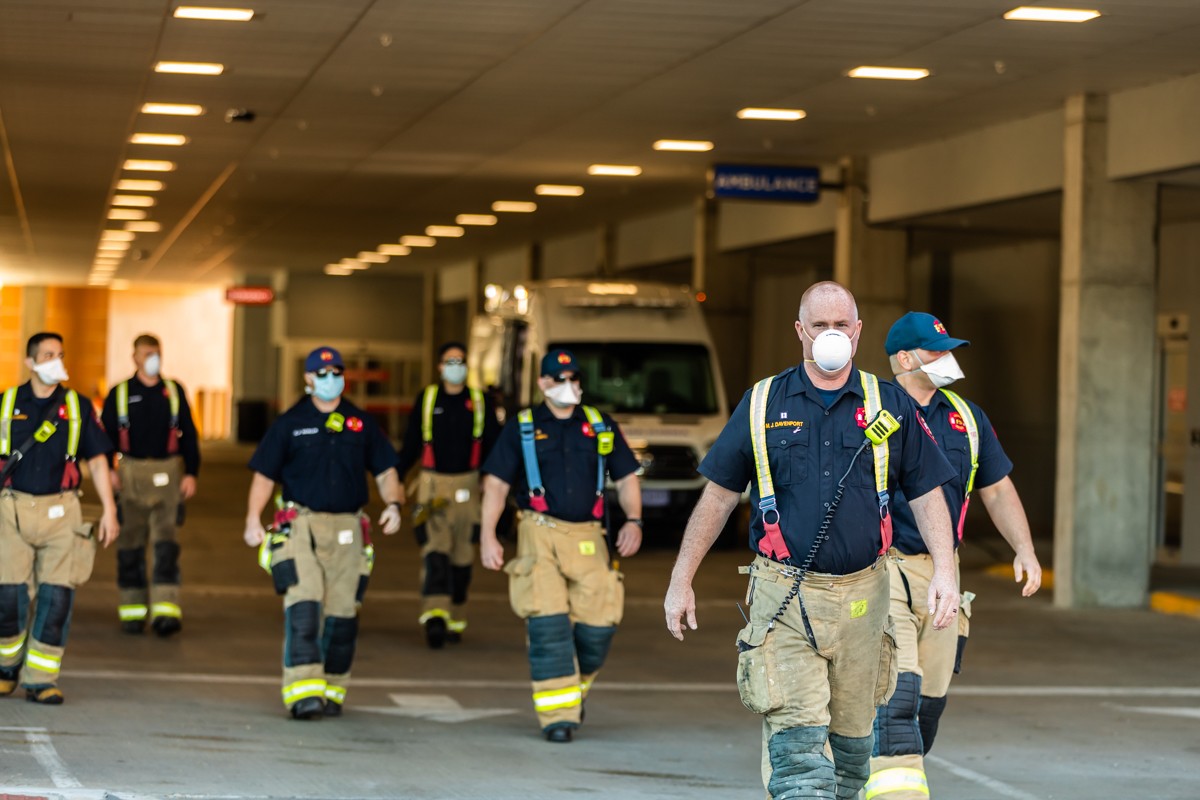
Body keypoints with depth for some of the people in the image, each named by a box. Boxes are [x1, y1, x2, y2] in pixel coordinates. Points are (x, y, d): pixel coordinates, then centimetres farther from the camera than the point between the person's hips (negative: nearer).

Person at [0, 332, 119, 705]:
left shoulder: (78, 407, 6)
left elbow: (97, 461, 8)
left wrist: (109, 510, 1)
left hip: (60, 510, 1)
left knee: (56, 596, -6)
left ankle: (41, 680, 1)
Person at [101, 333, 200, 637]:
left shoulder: (174, 392, 9)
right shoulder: (119, 394, 6)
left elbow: (188, 435, 11)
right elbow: (105, 435, 7)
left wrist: (191, 473, 5)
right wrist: (108, 471, -4)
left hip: (167, 474, 0)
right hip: (131, 473, 0)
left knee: (165, 543, -10)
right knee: (131, 544, 4)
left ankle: (166, 610, -16)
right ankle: (133, 609, 13)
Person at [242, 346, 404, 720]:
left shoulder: (362, 423, 11)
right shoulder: (290, 423, 6)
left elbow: (385, 471, 14)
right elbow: (264, 475, 6)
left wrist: (393, 504, -5)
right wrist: (253, 519, -6)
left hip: (347, 529, 3)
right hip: (301, 523, -3)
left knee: (342, 612, 3)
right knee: (303, 606, -16)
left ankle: (331, 689, 14)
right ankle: (303, 690, -20)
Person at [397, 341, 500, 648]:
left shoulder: (480, 403, 7)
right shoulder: (426, 399, 6)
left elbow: (494, 447, 8)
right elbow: (411, 445, 10)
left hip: (467, 485, 2)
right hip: (433, 484, -2)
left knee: (462, 556, 6)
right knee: (434, 550, -15)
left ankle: (456, 620, 17)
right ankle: (434, 616, -27)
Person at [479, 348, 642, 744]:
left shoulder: (601, 426, 15)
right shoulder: (521, 428, 9)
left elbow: (626, 478, 16)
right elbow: (496, 483, 6)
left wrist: (634, 520, -1)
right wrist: (487, 535, -4)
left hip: (588, 537, 2)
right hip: (540, 533, -2)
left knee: (599, 622, -5)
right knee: (547, 622, -12)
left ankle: (576, 687, 24)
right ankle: (557, 714, -10)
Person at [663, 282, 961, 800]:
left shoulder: (891, 407, 7)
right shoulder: (763, 405, 5)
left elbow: (927, 495, 8)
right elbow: (718, 496, 9)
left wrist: (944, 571, -6)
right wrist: (681, 581, 7)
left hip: (861, 596, 2)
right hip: (784, 596, -2)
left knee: (851, 739, 9)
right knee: (797, 737, -12)